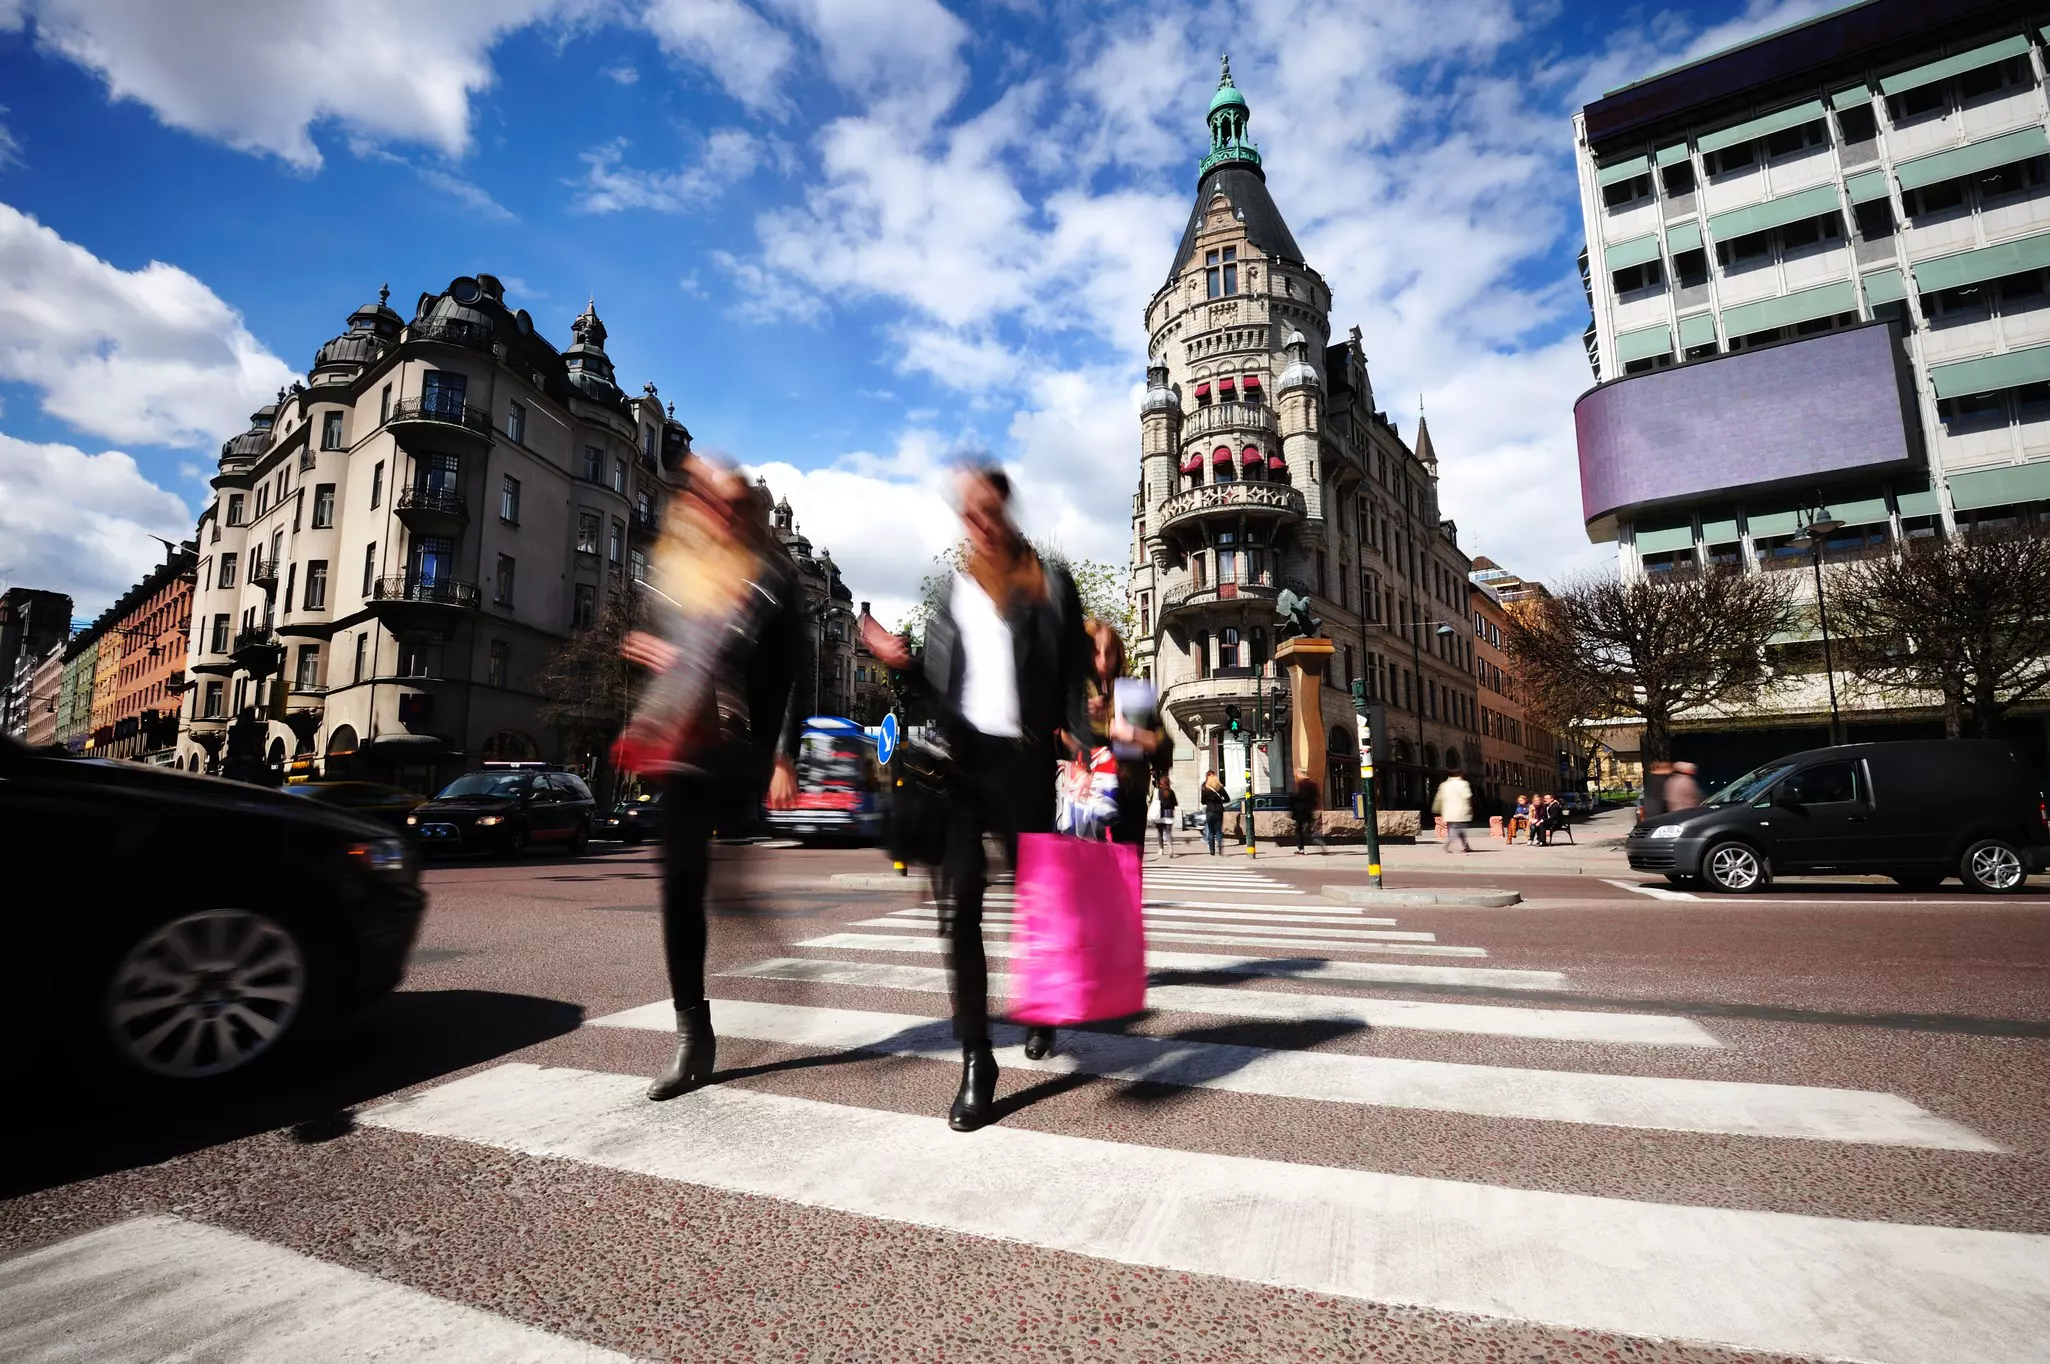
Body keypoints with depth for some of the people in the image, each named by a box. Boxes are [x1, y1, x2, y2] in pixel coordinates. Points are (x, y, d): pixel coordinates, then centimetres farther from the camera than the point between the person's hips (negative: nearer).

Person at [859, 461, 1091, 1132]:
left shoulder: (1050, 583, 7)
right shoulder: (945, 589, 14)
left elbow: (1074, 674, 2)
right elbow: (937, 684, 14)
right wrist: (901, 662, -6)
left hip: (1025, 758, -1)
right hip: (960, 756, 2)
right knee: (959, 905, -6)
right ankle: (976, 1058, 4)